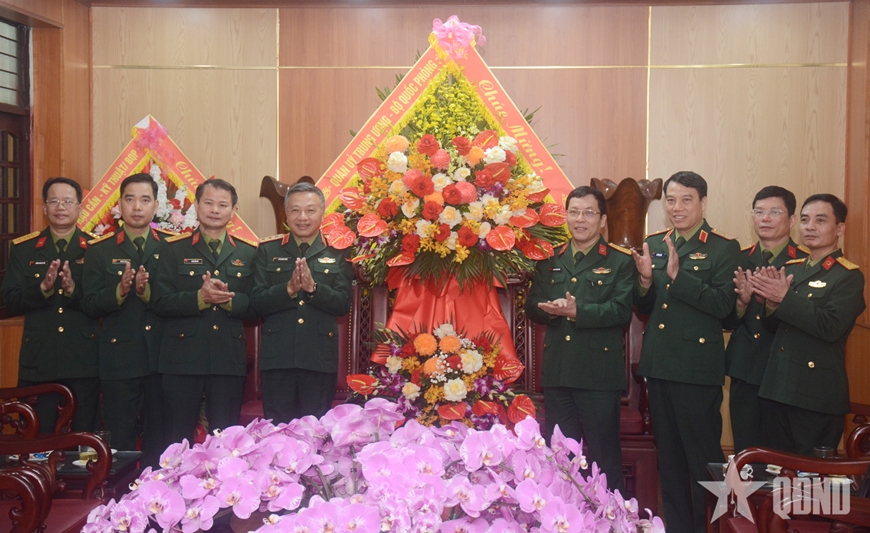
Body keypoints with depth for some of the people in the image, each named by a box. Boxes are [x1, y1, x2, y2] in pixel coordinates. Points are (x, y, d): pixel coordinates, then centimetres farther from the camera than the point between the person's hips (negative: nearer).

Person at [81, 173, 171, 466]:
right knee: (119, 443, 5)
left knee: (160, 442, 8)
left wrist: (147, 291, -19)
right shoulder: (99, 250, 6)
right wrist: (119, 291, -18)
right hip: (119, 360, 0)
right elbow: (90, 305, -1)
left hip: (163, 360, 0)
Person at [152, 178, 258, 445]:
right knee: (178, 439, 6)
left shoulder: (247, 252, 9)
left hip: (229, 359, 2)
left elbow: (255, 306, 3)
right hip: (183, 359, -1)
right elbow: (161, 303, -5)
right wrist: (200, 298, -20)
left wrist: (229, 299, -16)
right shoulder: (175, 249, 4)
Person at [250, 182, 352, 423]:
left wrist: (313, 287, -19)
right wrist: (289, 289, -18)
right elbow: (257, 301, -2)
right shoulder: (268, 250, 7)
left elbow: (343, 304, -4)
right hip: (277, 357, 1)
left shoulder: (337, 252, 4)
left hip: (320, 358, -1)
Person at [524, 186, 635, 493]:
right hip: (557, 372, 5)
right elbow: (532, 306, 8)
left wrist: (578, 311, -25)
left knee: (605, 456, 4)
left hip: (600, 374, -4)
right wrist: (550, 309, -14)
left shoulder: (620, 262, 0)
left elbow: (622, 311, -12)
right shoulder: (550, 262, 14)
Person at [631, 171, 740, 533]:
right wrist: (645, 279, -8)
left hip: (698, 366, -6)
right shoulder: (653, 245, 10)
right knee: (668, 457, 15)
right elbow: (644, 309, 12)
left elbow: (722, 305, -17)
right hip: (658, 364, 6)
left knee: (704, 457, 0)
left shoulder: (723, 248, -5)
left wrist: (678, 274, -24)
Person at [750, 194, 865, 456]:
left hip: (818, 395, -6)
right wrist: (772, 303, -10)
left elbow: (831, 327, -23)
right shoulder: (790, 268, 11)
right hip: (781, 388, 7)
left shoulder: (848, 276, -9)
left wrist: (785, 298, -23)